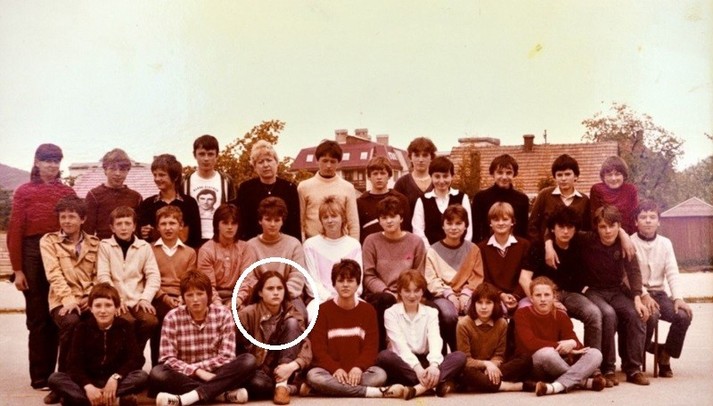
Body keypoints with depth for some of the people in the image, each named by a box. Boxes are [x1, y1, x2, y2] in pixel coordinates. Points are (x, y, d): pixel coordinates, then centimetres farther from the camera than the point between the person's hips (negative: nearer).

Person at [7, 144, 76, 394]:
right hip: (33, 254, -2)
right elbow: (15, 232, -1)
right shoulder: (24, 192, 3)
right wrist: (17, 269, -6)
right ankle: (40, 377, 8)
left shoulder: (68, 192, 8)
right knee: (37, 317, 3)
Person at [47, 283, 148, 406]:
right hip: (88, 381, 1)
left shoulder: (125, 327, -1)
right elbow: (74, 363, -11)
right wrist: (88, 386, -29)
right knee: (55, 378, -24)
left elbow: (135, 359, -10)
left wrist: (116, 377, -28)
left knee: (142, 376, -29)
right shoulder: (82, 328, -2)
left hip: (115, 381, -1)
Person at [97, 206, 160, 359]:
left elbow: (154, 275, 5)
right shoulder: (105, 246, 6)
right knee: (128, 322, -32)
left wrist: (145, 298, -10)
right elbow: (103, 276, -3)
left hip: (138, 300, 2)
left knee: (151, 321, -27)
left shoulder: (144, 246, 12)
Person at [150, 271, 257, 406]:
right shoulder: (172, 317, -4)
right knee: (157, 374, -31)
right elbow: (167, 358, -10)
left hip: (216, 375, 1)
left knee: (248, 361, -27)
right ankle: (222, 393, -31)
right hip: (185, 377, -1)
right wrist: (198, 371, -24)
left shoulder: (223, 314, -3)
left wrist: (196, 367, -15)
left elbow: (227, 357, -7)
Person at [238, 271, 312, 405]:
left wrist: (292, 365, -32)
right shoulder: (247, 314, -11)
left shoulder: (292, 314, -4)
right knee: (257, 383, -41)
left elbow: (306, 348, -14)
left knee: (292, 323, -21)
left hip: (282, 369, 3)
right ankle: (292, 388, -13)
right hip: (257, 370, -3)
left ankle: (282, 385, -26)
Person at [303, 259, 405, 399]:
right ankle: (376, 393, -34)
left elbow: (371, 346, 1)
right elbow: (318, 347, -4)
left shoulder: (368, 310, 8)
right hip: (330, 371, -1)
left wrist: (358, 367, -18)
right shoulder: (323, 310, 3)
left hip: (357, 372, 1)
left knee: (380, 375, -30)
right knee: (313, 376, -35)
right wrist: (335, 369, -21)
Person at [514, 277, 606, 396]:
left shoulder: (561, 316, 7)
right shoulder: (522, 314, -5)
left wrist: (572, 344, -31)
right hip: (531, 365, -5)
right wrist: (562, 347, -21)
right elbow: (530, 344, -20)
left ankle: (558, 386, -36)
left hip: (558, 365, 5)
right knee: (547, 353, -39)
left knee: (595, 354, -16)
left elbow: (575, 342, -6)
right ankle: (583, 381, -19)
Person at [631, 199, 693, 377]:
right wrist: (643, 296, -25)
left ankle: (665, 356, -1)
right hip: (637, 295, -4)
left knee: (684, 315, -22)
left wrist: (678, 298, -14)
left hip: (658, 293, 4)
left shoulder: (665, 243, 9)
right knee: (651, 315, -34)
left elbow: (672, 273, 1)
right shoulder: (629, 243, -2)